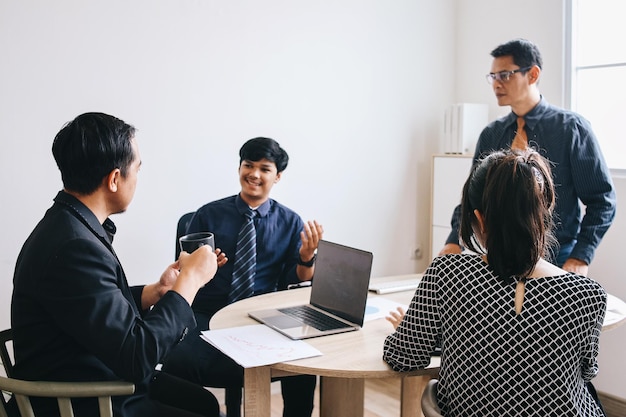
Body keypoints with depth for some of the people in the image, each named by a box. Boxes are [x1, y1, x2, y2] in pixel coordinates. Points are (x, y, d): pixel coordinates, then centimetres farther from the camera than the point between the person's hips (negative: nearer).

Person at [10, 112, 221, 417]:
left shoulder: (69, 224, 1)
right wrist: (190, 280, -19)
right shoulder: (73, 247, -29)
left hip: (102, 381, 9)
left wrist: (157, 290, 1)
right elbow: (138, 357, -28)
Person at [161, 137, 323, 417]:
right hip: (207, 315, 0)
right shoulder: (208, 215, 8)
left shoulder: (290, 223, 10)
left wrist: (307, 255, -14)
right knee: (178, 364, -31)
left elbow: (296, 283, 6)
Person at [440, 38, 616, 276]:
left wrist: (580, 257, -17)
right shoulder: (490, 135, 4)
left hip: (557, 260, -3)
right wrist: (454, 241, -13)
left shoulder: (571, 128, -6)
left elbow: (602, 199, -6)